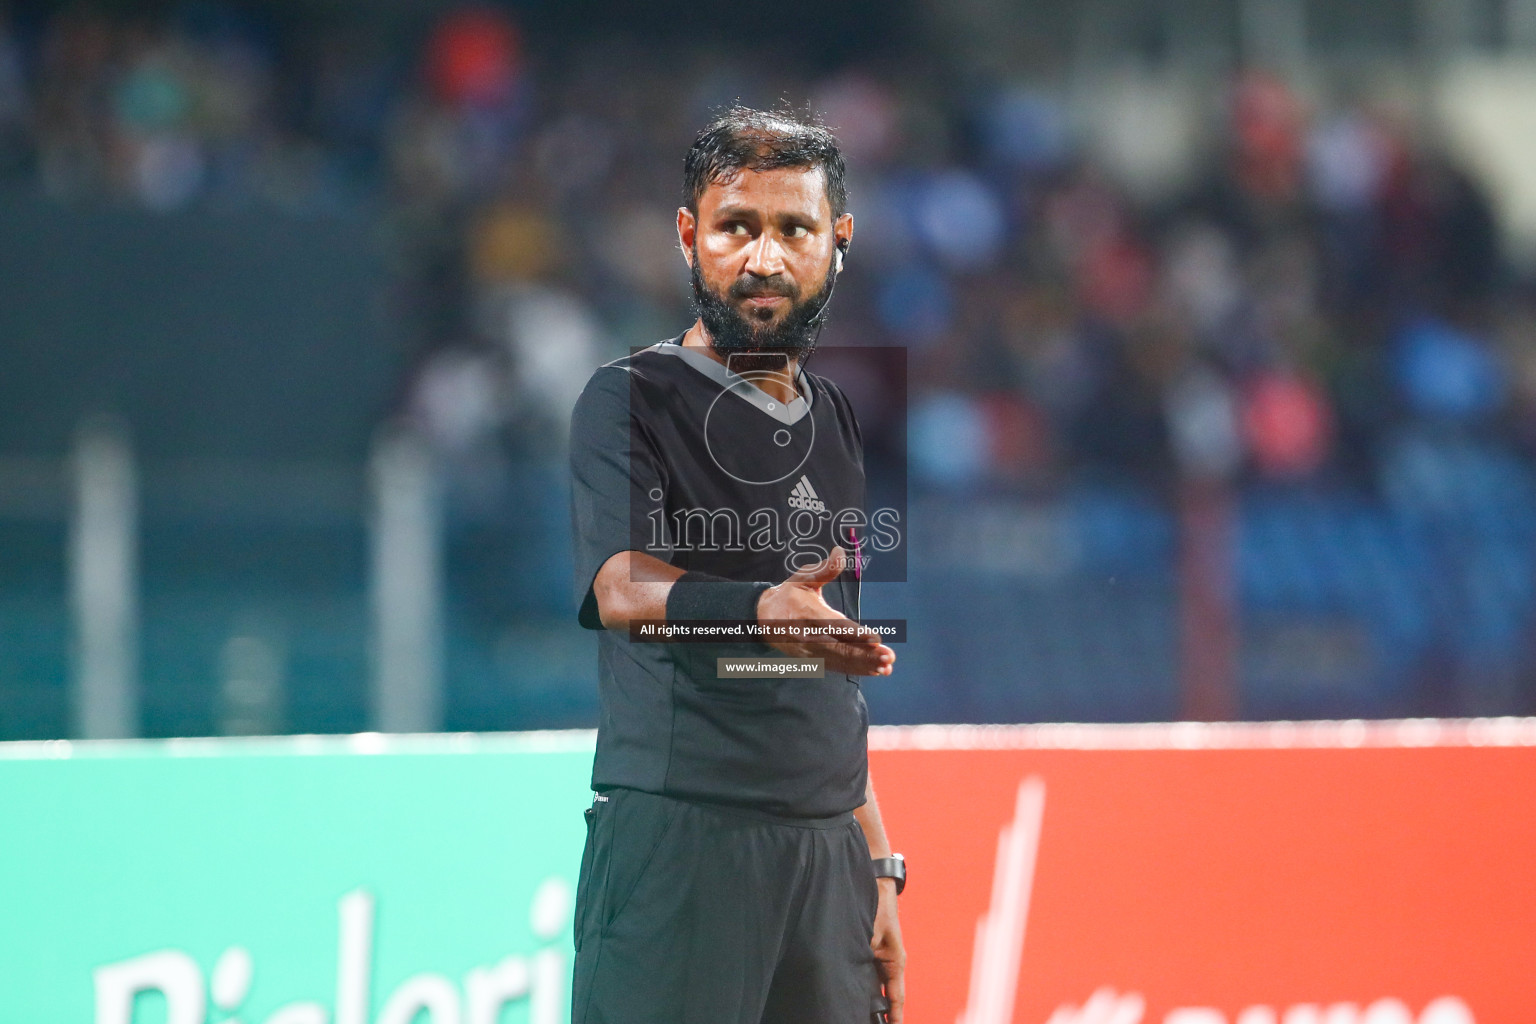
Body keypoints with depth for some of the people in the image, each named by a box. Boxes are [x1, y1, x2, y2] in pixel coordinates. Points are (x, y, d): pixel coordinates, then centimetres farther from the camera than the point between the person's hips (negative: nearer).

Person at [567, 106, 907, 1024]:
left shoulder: (838, 423, 18)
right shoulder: (632, 399, -2)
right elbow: (623, 589, -21)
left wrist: (877, 865, 17)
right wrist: (762, 610, -40)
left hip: (827, 846, 6)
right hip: (674, 838, -6)